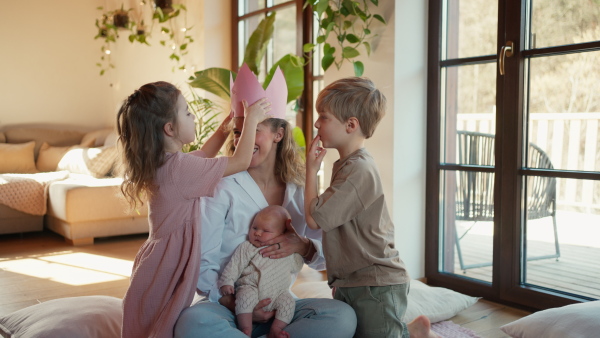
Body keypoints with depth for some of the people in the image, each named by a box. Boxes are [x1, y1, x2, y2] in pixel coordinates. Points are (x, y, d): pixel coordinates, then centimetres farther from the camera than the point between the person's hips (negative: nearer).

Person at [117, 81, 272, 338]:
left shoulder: (158, 163, 6)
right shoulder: (180, 167, -22)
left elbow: (204, 155, 23)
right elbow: (241, 162, -14)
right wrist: (251, 119, -3)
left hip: (157, 265, 9)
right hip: (167, 270, -9)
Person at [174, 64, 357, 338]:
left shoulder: (300, 190, 4)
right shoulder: (222, 187, -6)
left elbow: (328, 255, 4)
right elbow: (201, 263, -7)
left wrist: (305, 247, -18)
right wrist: (233, 303, -21)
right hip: (225, 305, -3)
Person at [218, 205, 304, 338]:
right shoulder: (246, 248, 3)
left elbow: (296, 266, 22)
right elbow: (234, 266, 0)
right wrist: (226, 282, -12)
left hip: (278, 293, 3)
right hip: (251, 288, -2)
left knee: (288, 302, -23)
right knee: (245, 296, -32)